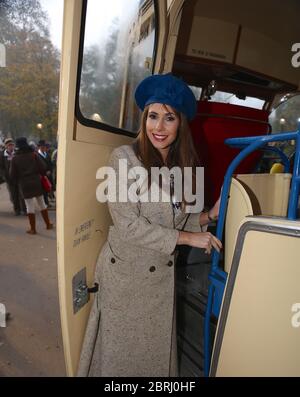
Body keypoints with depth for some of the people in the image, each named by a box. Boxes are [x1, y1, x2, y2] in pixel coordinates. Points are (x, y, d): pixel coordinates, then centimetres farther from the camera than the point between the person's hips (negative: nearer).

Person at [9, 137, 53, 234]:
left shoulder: (15, 158, -2)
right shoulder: (33, 155, 0)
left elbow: (12, 175, 0)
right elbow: (43, 168, -6)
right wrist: (40, 175, 14)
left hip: (25, 184, -2)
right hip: (36, 182, 2)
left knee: (30, 206, 4)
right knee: (41, 203, 13)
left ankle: (33, 229, 9)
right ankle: (48, 224, 21)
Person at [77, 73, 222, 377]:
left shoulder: (181, 164, 2)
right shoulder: (124, 158, -16)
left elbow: (174, 220, 6)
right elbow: (128, 225, -21)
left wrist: (209, 216, -8)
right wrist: (187, 238, -17)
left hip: (162, 275, 5)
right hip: (125, 273, -4)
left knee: (157, 349, 20)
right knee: (120, 349, 17)